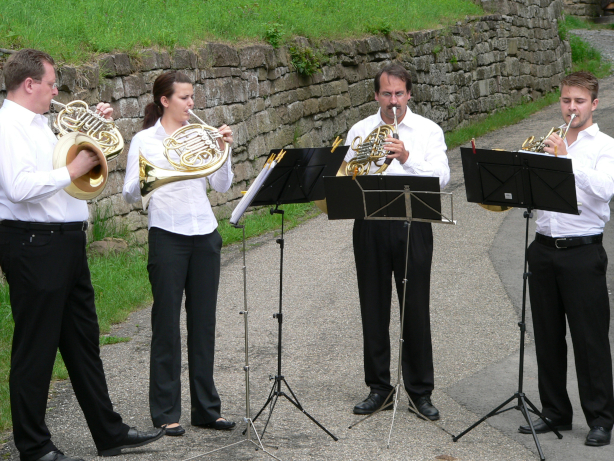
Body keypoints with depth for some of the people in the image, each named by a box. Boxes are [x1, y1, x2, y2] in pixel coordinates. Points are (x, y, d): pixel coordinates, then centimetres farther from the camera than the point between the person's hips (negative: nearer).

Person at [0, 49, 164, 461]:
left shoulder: (40, 124, 16)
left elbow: (66, 157, 35)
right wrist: (72, 171, -18)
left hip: (67, 242, 10)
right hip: (34, 246, -10)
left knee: (83, 341, 15)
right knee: (36, 348, -2)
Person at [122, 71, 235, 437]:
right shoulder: (146, 140, -1)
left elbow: (222, 186, 5)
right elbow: (131, 195, -6)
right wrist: (145, 178, -26)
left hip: (205, 235, 4)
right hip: (167, 237, -4)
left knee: (204, 321, 8)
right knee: (167, 324, 1)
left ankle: (207, 407, 16)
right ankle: (166, 411, 9)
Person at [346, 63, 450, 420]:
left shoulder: (428, 131, 3)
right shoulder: (360, 131, 10)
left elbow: (441, 177, -10)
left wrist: (408, 159, -25)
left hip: (412, 225, -2)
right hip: (370, 226, 2)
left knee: (416, 309, 0)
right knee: (374, 307, 7)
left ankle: (420, 390, 10)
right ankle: (379, 386, 18)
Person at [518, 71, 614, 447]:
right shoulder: (549, 143, 14)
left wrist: (567, 158, -20)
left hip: (583, 250, -5)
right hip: (545, 247, 5)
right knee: (547, 335, 10)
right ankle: (556, 412, 21)